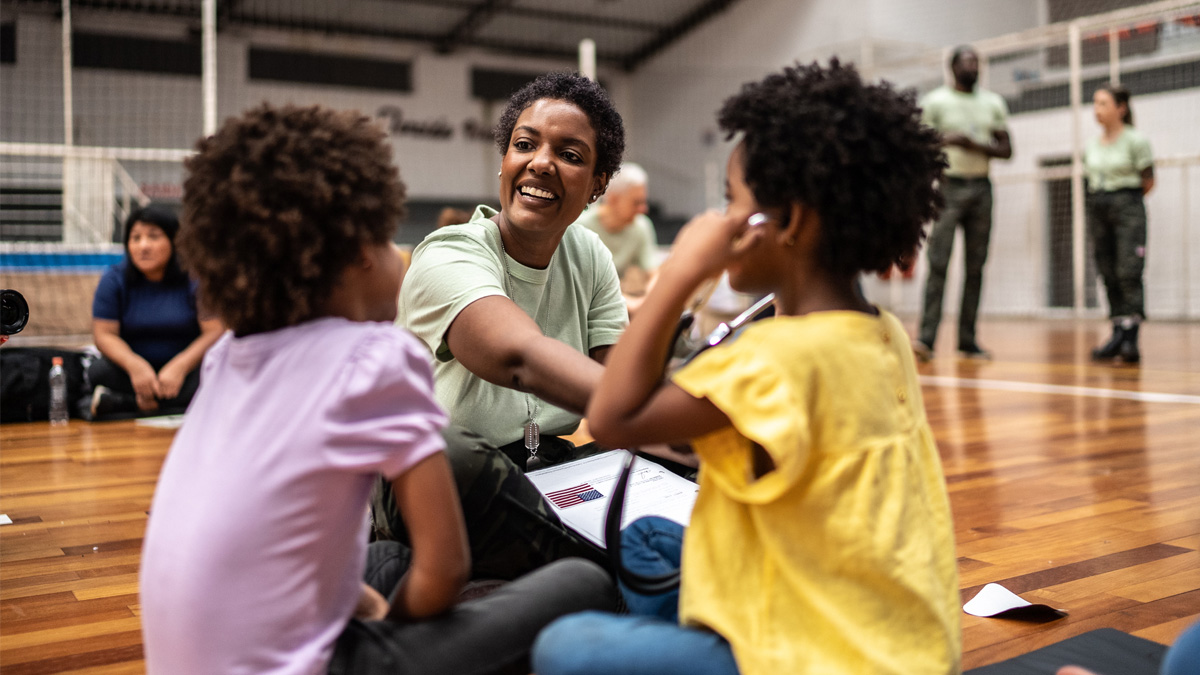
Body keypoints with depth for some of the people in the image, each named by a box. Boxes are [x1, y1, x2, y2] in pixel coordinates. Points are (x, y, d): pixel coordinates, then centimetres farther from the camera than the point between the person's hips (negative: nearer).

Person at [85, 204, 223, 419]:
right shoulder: (114, 279, 1)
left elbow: (216, 332, -13)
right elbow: (104, 334, -5)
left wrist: (179, 366, -27)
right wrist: (135, 365, -25)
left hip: (186, 369, -2)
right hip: (134, 369, 2)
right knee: (99, 371, -29)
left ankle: (120, 402, -31)